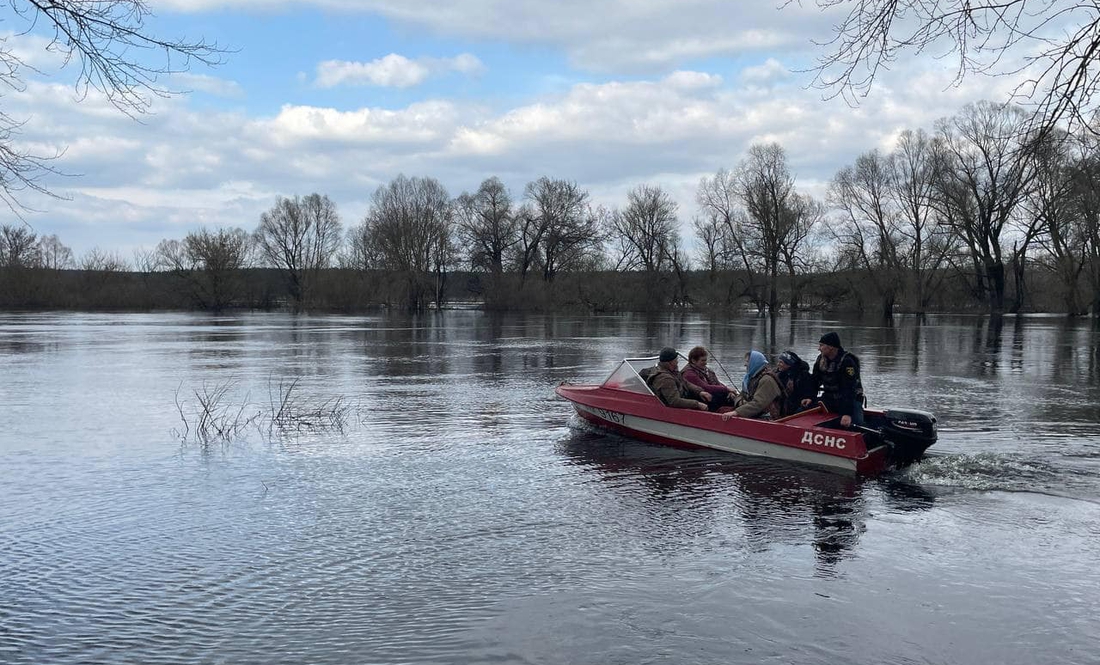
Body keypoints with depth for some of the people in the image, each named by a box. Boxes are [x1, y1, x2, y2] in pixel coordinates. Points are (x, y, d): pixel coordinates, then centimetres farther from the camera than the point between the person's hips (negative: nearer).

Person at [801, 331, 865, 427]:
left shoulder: (847, 362, -21)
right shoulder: (821, 359, 2)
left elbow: (849, 389, -28)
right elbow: (814, 381, 10)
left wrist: (847, 413, -35)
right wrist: (810, 397, -9)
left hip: (851, 399, -6)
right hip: (828, 398, 6)